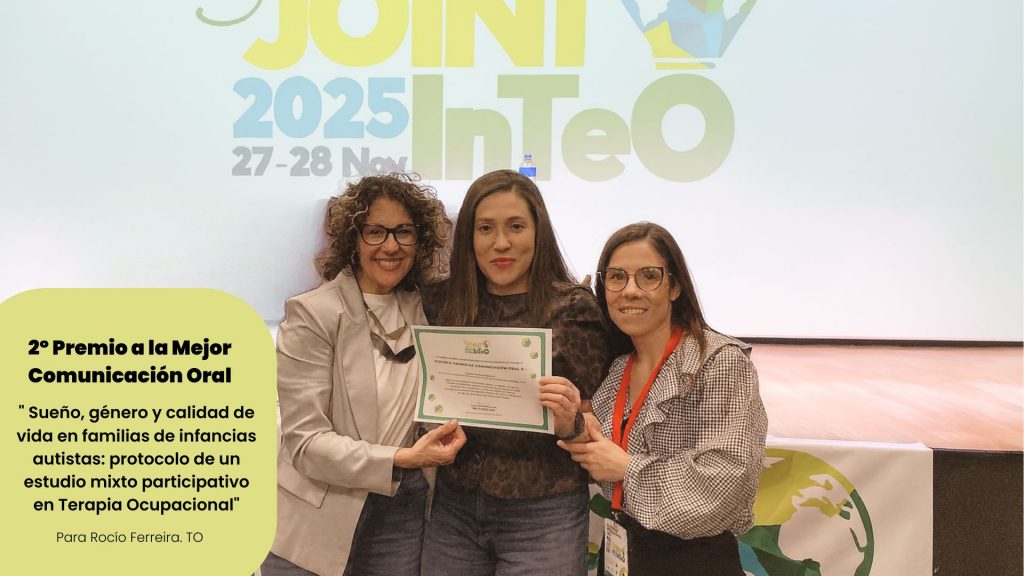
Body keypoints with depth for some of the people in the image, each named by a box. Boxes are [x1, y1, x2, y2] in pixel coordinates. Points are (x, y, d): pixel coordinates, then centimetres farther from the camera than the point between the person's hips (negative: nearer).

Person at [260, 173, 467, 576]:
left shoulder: (427, 312, 2)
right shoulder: (312, 313, -11)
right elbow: (306, 441, -15)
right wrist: (401, 459, -24)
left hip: (402, 517, 4)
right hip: (316, 524, -3)